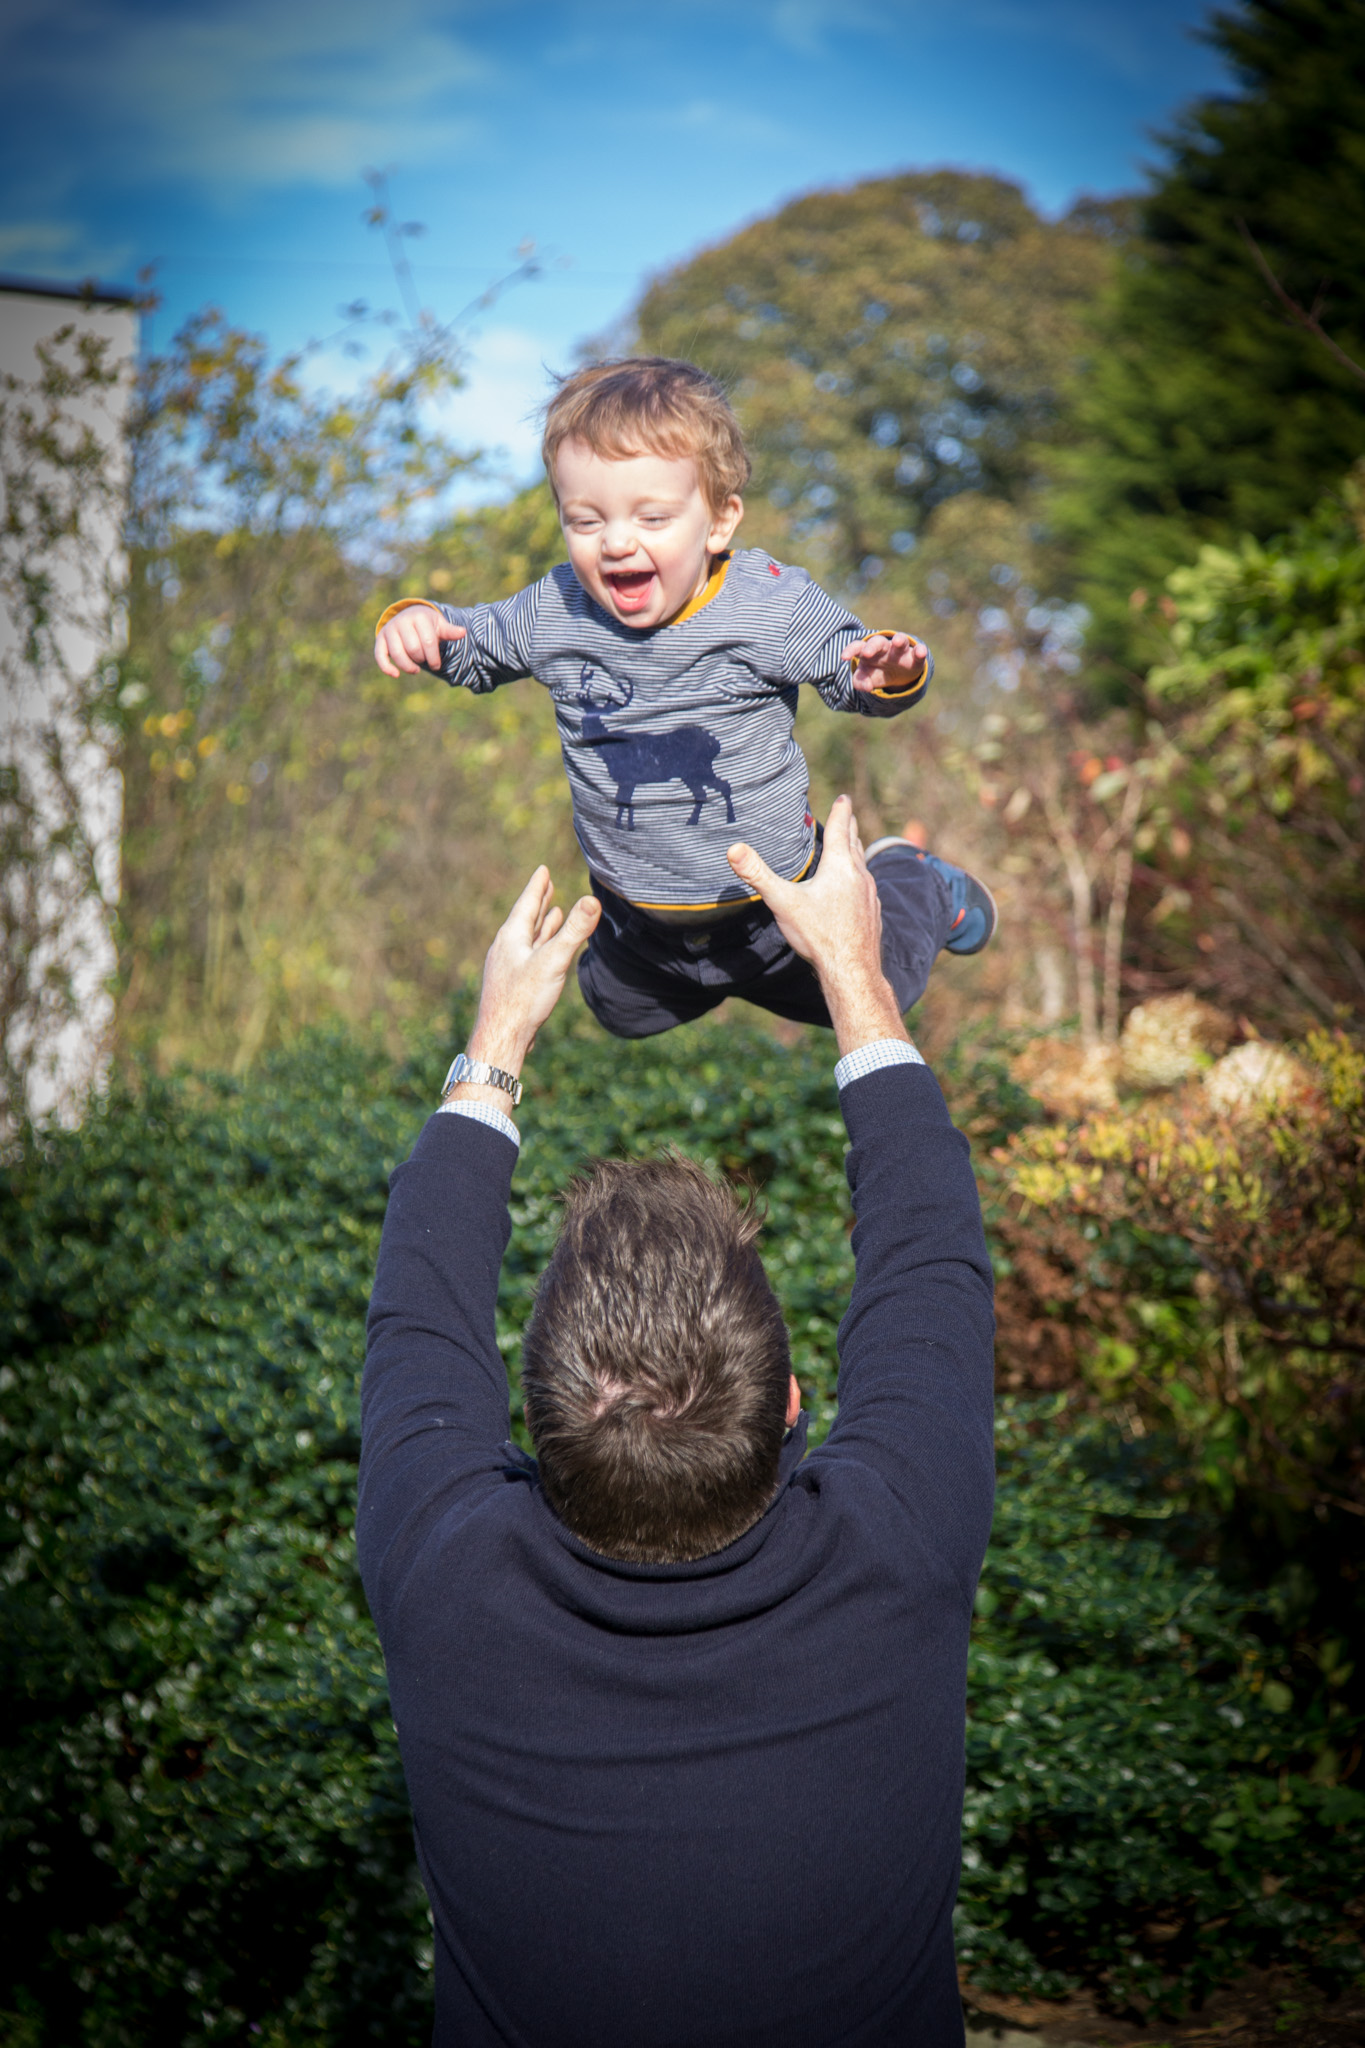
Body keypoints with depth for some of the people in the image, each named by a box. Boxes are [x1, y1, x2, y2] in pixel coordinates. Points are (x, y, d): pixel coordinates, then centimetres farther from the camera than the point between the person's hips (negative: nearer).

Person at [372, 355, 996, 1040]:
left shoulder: (775, 604, -22)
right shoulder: (555, 613, -15)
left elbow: (852, 676, -10)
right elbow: (474, 647, 4)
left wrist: (889, 677, -34)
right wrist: (417, 621, -18)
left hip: (777, 909, -3)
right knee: (619, 1012, 27)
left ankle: (907, 879, 45)